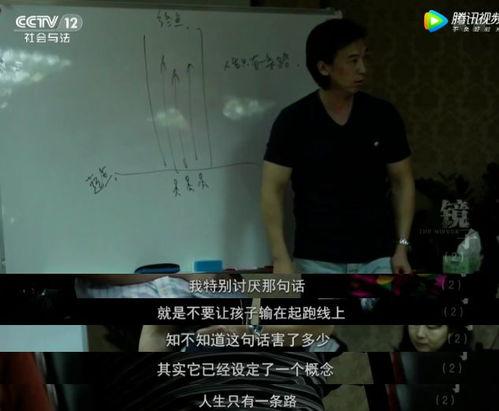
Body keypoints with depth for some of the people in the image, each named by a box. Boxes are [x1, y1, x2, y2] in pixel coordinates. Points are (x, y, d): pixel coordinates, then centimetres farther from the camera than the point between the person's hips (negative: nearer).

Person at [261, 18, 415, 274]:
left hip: (377, 259, 2)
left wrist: (401, 246, 0)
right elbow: (272, 190, -7)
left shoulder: (383, 116, -1)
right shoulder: (294, 120, -8)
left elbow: (402, 181, 7)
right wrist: (280, 257, -14)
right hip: (317, 261, -2)